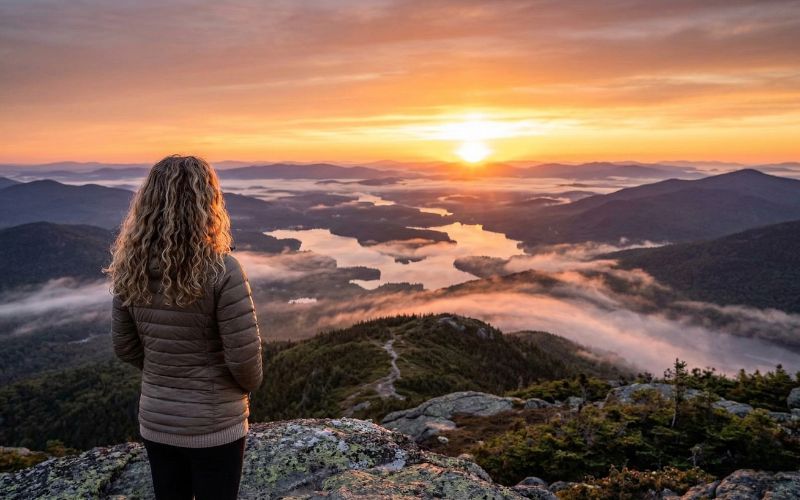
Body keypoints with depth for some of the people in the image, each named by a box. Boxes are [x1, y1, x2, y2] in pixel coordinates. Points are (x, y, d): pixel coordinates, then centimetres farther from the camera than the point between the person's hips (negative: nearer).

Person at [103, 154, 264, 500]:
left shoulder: (130, 269, -7)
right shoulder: (221, 270, -24)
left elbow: (125, 347, 2)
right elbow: (244, 357, -20)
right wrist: (249, 385, 1)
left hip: (155, 421, 5)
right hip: (215, 425, -4)